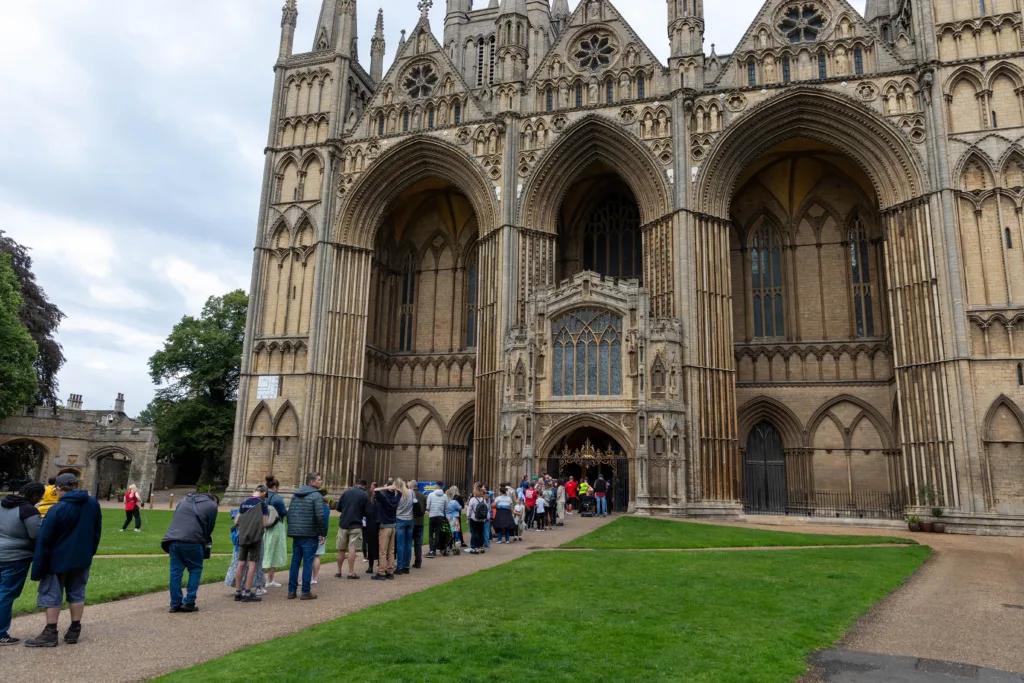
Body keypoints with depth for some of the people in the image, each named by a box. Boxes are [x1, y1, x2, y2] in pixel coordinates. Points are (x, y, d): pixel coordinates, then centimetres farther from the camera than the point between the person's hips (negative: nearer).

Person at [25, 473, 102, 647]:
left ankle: (50, 633, 12)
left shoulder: (57, 509, -17)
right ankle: (74, 631, 17)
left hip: (58, 560, -5)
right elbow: (97, 532, 9)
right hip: (82, 559, 5)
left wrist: (38, 569, -7)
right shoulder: (93, 503, -1)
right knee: (77, 594, 13)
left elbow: (44, 541, -14)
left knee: (51, 595, 8)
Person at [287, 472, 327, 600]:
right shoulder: (316, 496, -11)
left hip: (295, 534, 7)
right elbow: (320, 516, -18)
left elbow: (289, 513, 15)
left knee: (295, 562, 12)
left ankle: (292, 591, 16)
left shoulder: (296, 495, 13)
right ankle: (306, 592, 4)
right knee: (307, 562, 0)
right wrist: (323, 533, -9)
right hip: (310, 535, -7)